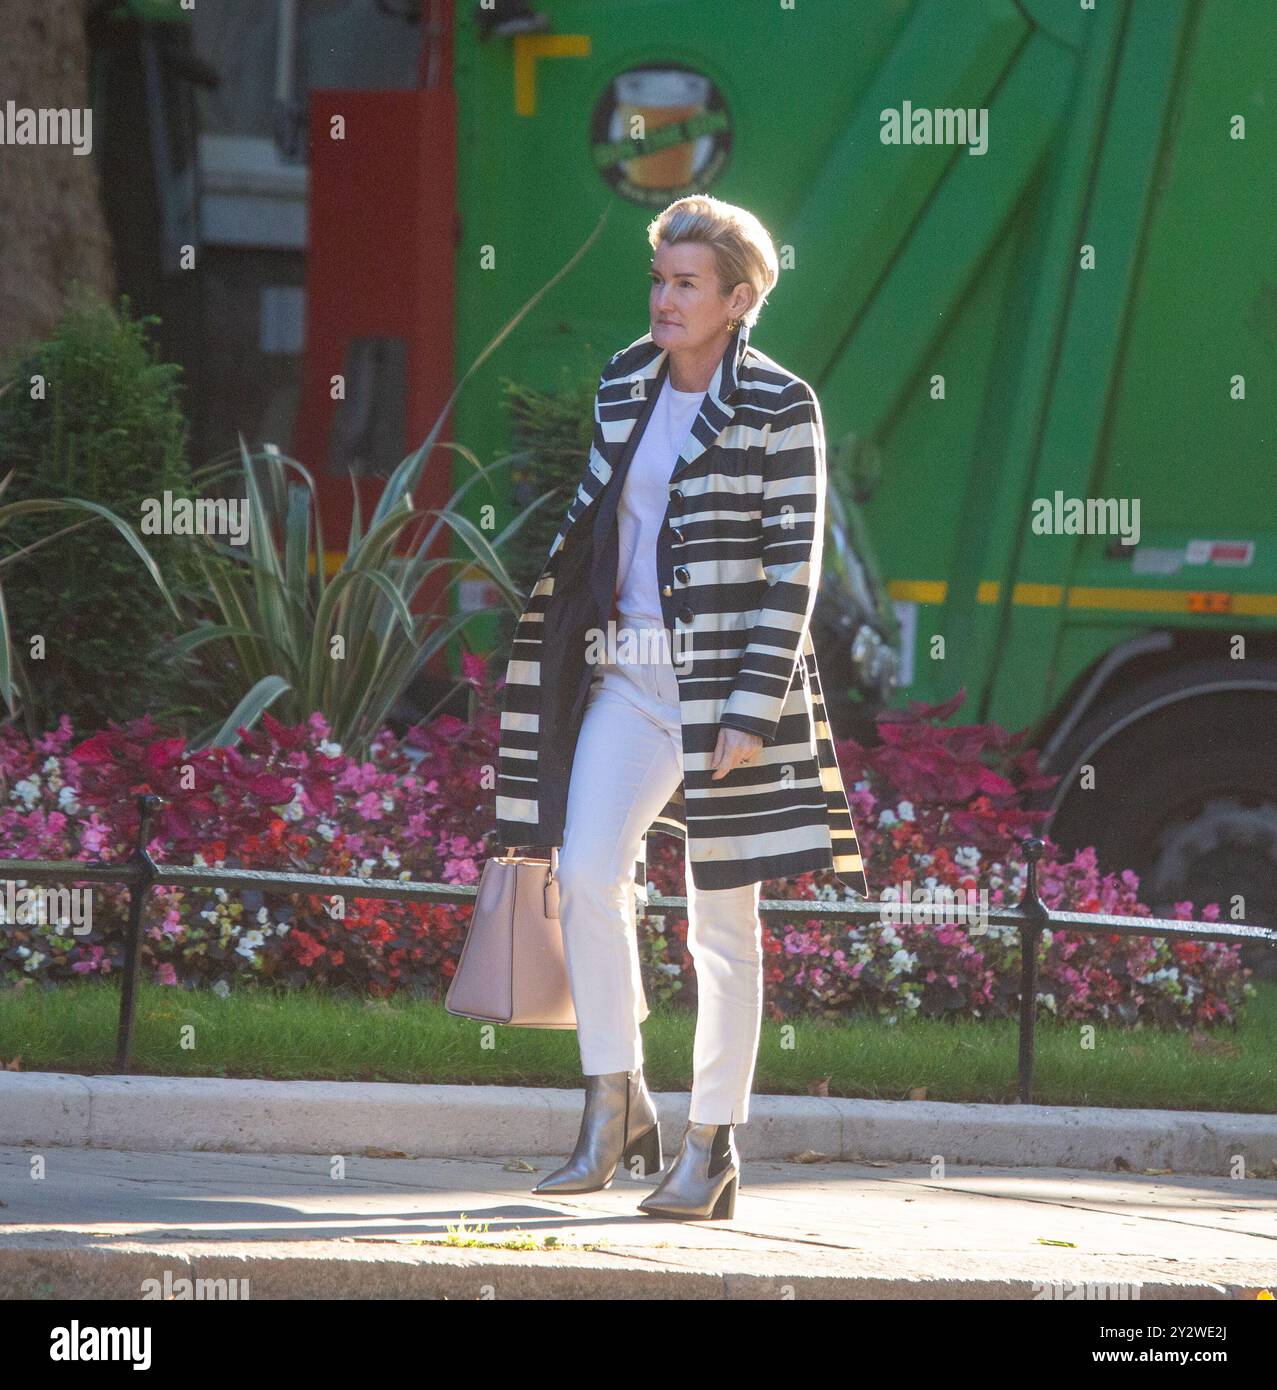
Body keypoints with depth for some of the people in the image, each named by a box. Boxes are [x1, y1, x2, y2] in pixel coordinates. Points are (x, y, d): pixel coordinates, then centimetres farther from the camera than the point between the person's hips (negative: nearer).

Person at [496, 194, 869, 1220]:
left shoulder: (780, 408, -7)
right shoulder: (623, 386, 10)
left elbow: (794, 567, -9)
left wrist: (752, 709, -15)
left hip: (728, 677, -4)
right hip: (628, 673, 4)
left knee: (722, 915, 2)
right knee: (588, 870, -15)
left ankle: (713, 1149, 10)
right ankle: (616, 1113, -4)